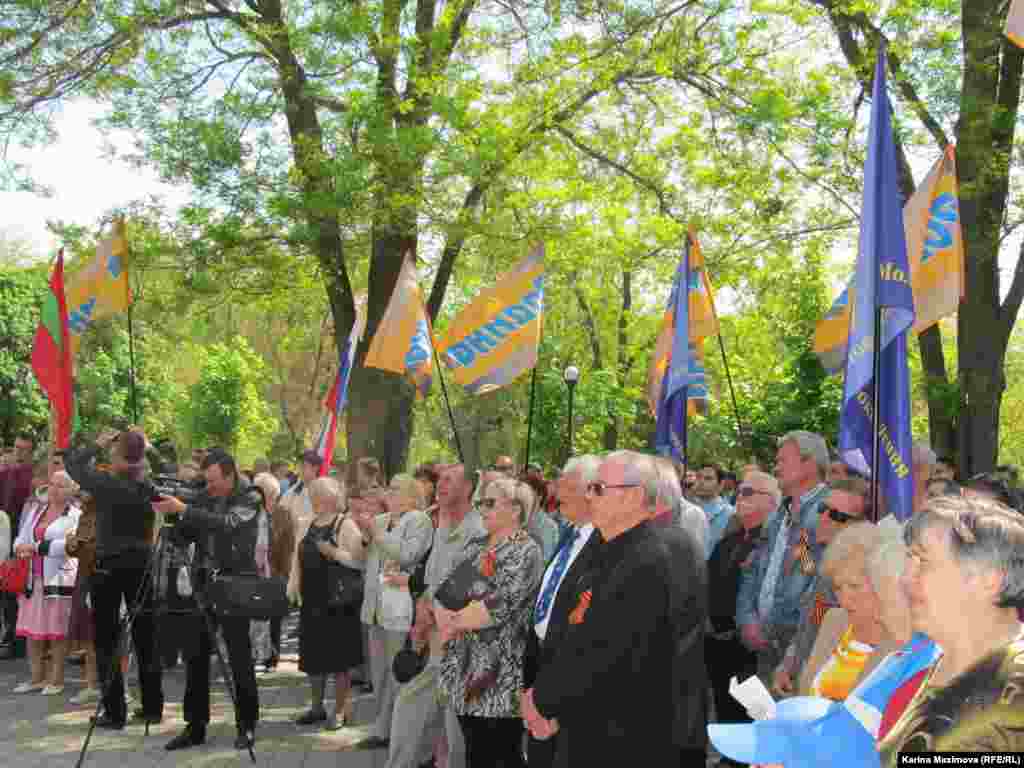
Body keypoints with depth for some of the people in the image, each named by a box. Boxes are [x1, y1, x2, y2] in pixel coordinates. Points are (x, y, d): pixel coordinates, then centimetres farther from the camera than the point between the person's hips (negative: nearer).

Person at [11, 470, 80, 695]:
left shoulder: (75, 515, -5)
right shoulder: (35, 509, 14)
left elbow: (69, 544, -18)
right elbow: (22, 537, 13)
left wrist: (36, 547, -17)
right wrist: (20, 547, -10)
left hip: (59, 578, -6)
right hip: (33, 578, 6)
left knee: (57, 630, -1)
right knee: (32, 628, 7)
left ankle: (56, 679, 7)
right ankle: (37, 677, 17)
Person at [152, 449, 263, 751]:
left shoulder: (250, 498, -8)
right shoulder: (204, 497, 8)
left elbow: (225, 523, -24)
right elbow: (184, 536, 8)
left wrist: (182, 508, -27)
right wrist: (171, 514, -11)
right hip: (203, 582, 5)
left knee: (240, 658, 1)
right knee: (195, 656, 5)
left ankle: (246, 726, 12)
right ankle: (195, 726, 14)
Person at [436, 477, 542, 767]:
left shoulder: (525, 551, -11)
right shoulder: (475, 545, 13)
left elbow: (499, 606, -20)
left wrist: (455, 623, -9)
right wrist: (444, 618, -11)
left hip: (500, 673, -7)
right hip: (465, 666, 7)